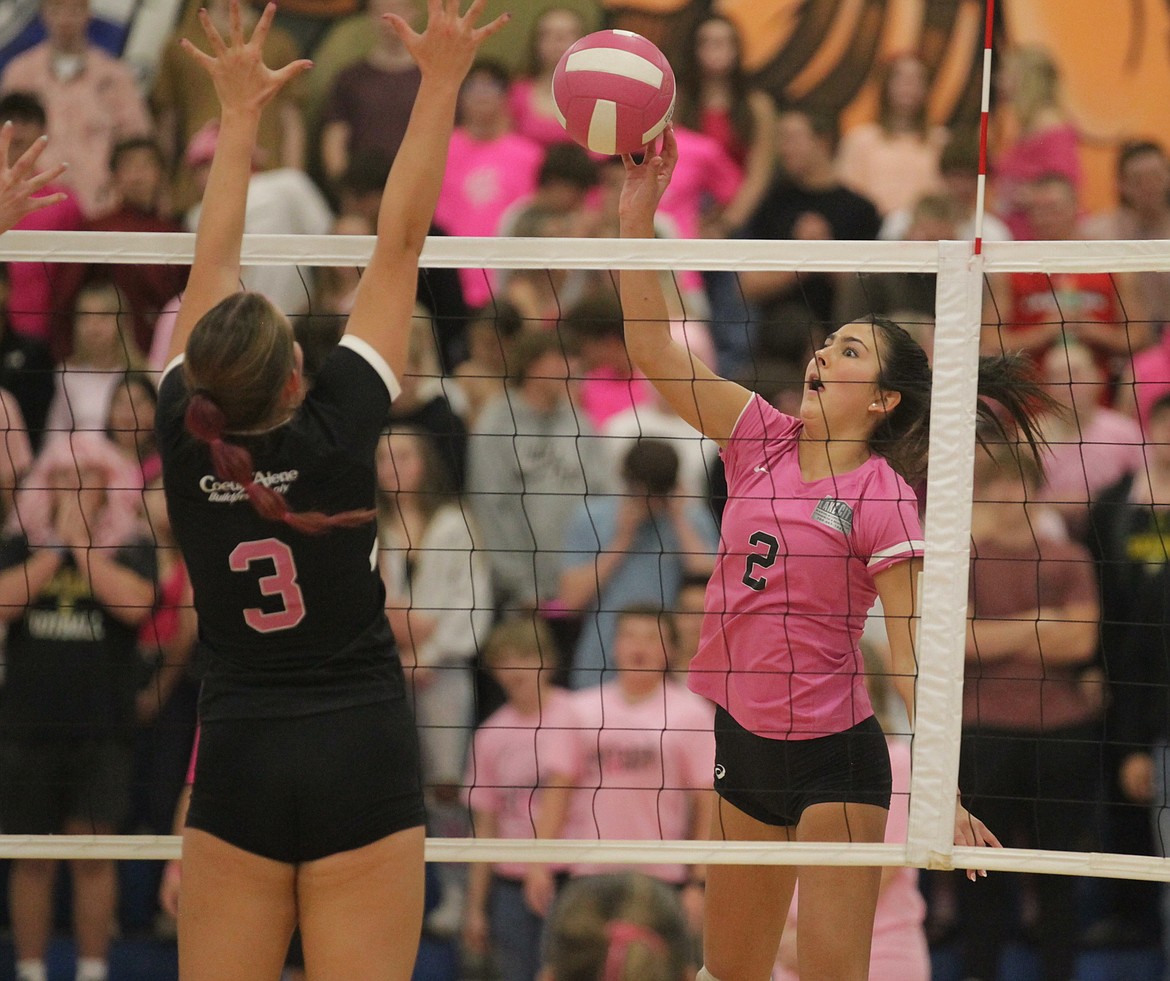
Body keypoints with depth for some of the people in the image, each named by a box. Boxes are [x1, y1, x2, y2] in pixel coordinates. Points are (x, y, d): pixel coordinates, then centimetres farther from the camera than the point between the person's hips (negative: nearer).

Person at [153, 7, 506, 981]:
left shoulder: (184, 436, -4)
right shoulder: (336, 428, -10)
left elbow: (213, 267, 9)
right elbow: (399, 244, -5)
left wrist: (240, 114, 19)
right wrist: (440, 84, 1)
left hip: (236, 764, 3)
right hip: (362, 762, -3)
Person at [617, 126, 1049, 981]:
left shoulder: (883, 499, -13)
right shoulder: (764, 440, 3)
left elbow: (913, 652, -15)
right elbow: (656, 353, -2)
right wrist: (638, 219, -11)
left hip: (834, 757, -6)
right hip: (743, 742, 6)